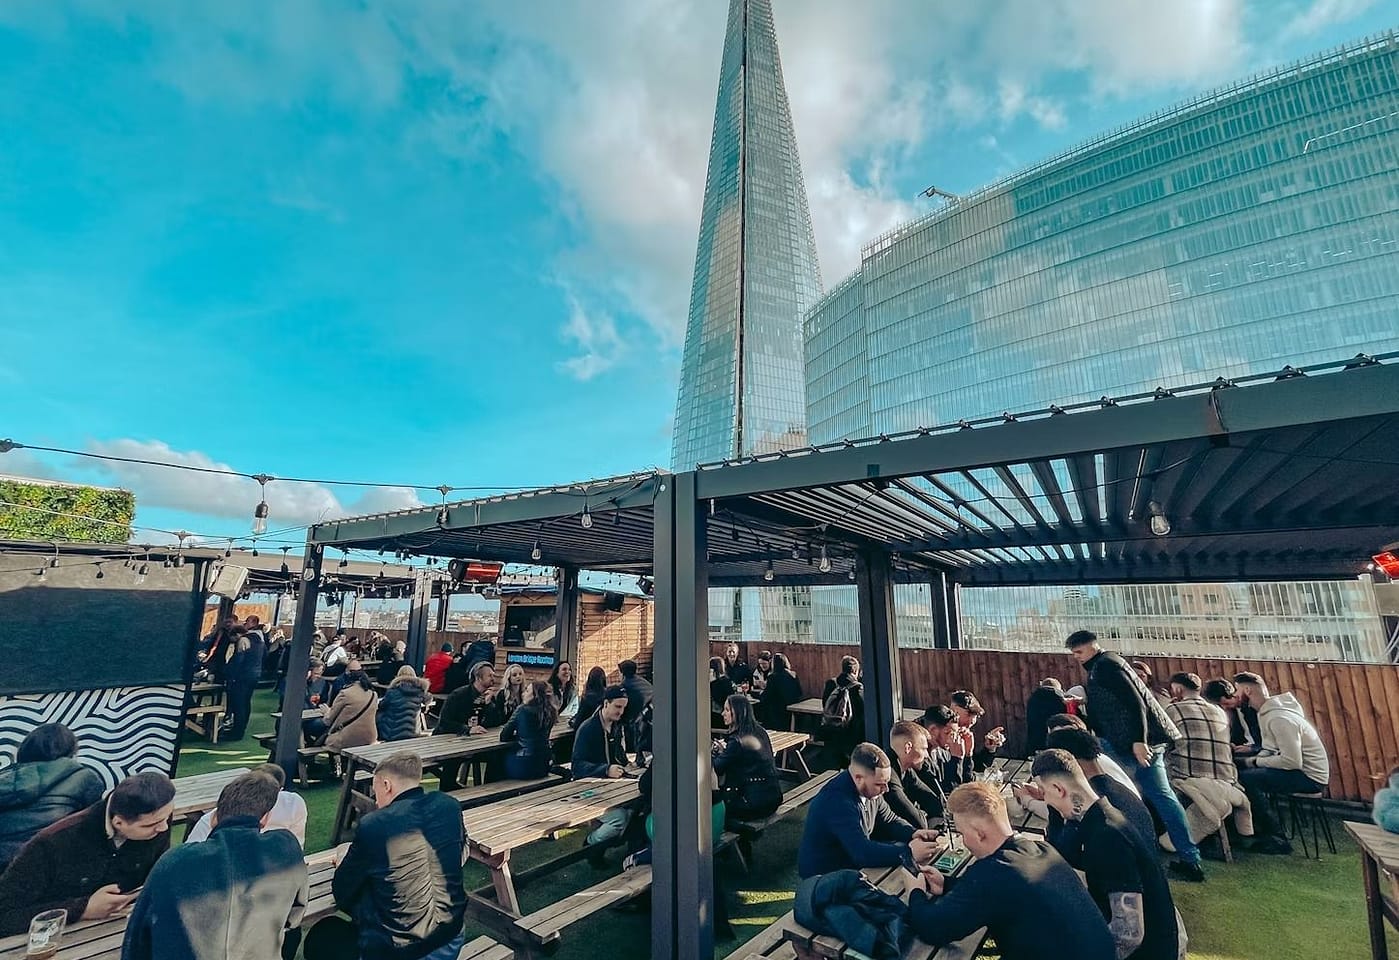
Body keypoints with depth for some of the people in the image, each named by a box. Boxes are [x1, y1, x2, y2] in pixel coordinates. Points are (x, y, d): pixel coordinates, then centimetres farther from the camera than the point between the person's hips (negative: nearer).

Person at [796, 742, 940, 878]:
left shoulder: (868, 789, -4)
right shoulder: (838, 801, -32)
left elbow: (889, 819, 9)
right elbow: (861, 852, -35)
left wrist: (913, 833, -11)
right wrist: (909, 853, -35)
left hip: (854, 862, 8)